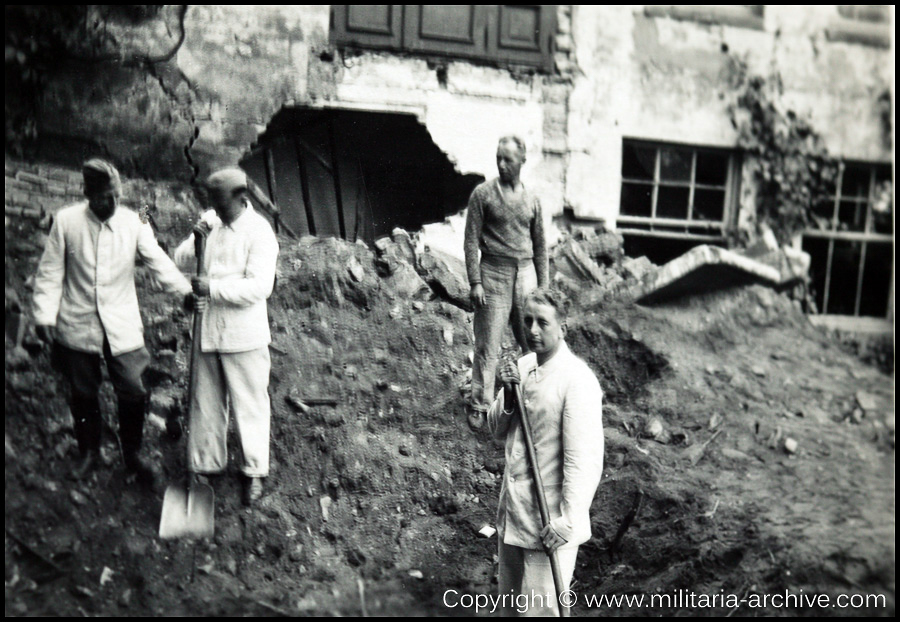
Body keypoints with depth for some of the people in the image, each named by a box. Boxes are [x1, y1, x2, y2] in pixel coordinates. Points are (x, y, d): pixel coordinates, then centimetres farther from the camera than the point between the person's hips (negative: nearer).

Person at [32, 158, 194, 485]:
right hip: (77, 324, 0)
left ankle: (132, 454, 20)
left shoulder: (134, 223, -5)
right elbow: (50, 272, -1)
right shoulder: (66, 220, -5)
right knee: (83, 393, 13)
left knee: (133, 392, -1)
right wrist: (45, 315, -5)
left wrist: (185, 290, -27)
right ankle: (89, 452, 34)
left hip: (122, 325, 0)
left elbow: (158, 261, -12)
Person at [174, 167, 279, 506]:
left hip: (244, 336, -6)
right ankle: (206, 464, 31)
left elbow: (260, 286, -20)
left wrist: (214, 288, -23)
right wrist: (195, 240, -12)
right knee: (205, 401, 15)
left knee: (250, 404, 5)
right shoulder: (210, 222, 6)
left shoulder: (259, 232, -13)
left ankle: (254, 472, 20)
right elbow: (183, 261, 7)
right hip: (208, 330, 6)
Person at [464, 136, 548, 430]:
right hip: (494, 273, -3)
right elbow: (472, 240, -3)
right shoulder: (483, 193, -1)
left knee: (534, 341, 4)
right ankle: (479, 405, 9)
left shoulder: (531, 199, 10)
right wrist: (475, 282, -10)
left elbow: (540, 246, 15)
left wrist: (543, 285, 12)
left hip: (525, 273, 4)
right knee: (488, 345, -2)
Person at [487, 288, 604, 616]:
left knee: (541, 608, 0)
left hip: (549, 519, -7)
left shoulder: (577, 380, -18)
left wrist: (568, 521, -22)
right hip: (513, 504, 7)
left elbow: (584, 460, -21)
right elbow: (497, 430, 11)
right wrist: (508, 395, -7)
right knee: (509, 601, 20)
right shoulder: (524, 366, 5)